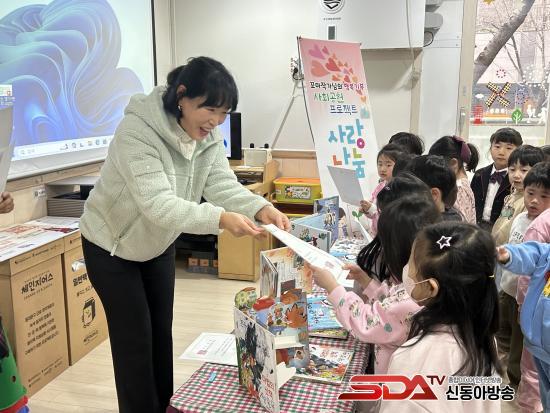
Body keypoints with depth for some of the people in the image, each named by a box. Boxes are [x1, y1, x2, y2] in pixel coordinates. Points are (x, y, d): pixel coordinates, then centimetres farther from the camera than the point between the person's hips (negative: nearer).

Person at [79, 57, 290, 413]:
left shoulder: (209, 136, -11)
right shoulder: (136, 131, -33)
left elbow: (223, 185, -18)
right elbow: (157, 202, -42)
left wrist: (261, 208, -38)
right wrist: (219, 219, -55)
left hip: (159, 243, 7)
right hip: (112, 246, -6)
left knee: (162, 332, 16)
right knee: (135, 339, 2)